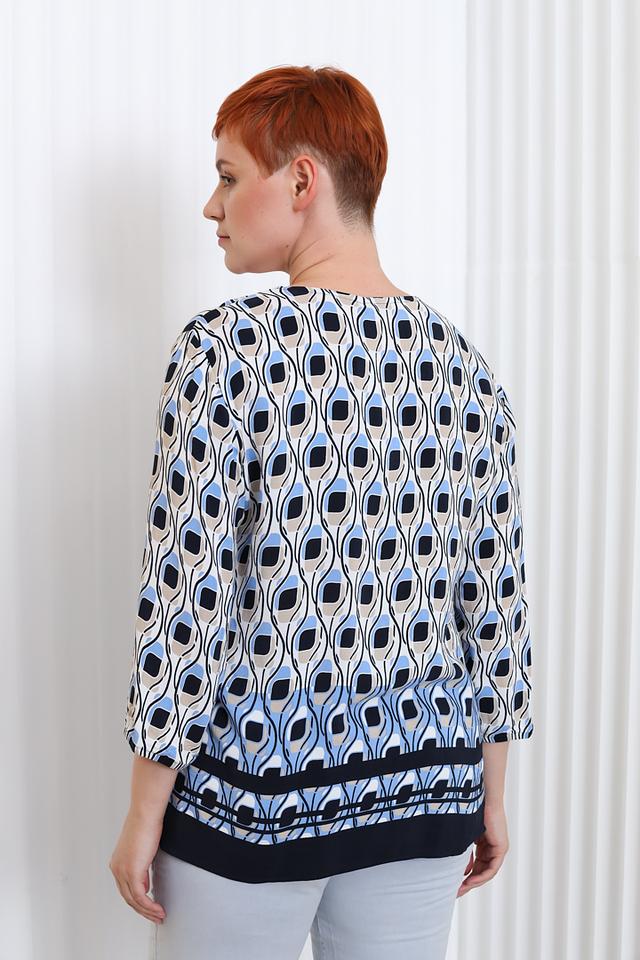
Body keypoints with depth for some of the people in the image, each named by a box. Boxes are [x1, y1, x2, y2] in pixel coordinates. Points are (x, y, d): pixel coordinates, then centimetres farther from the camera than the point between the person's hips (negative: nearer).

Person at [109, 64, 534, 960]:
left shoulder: (228, 347, -15)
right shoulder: (464, 363, 0)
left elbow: (186, 597, -17)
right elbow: (498, 602, 3)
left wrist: (144, 814, -6)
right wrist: (491, 795, 13)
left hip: (252, 789, -4)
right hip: (425, 794, 5)